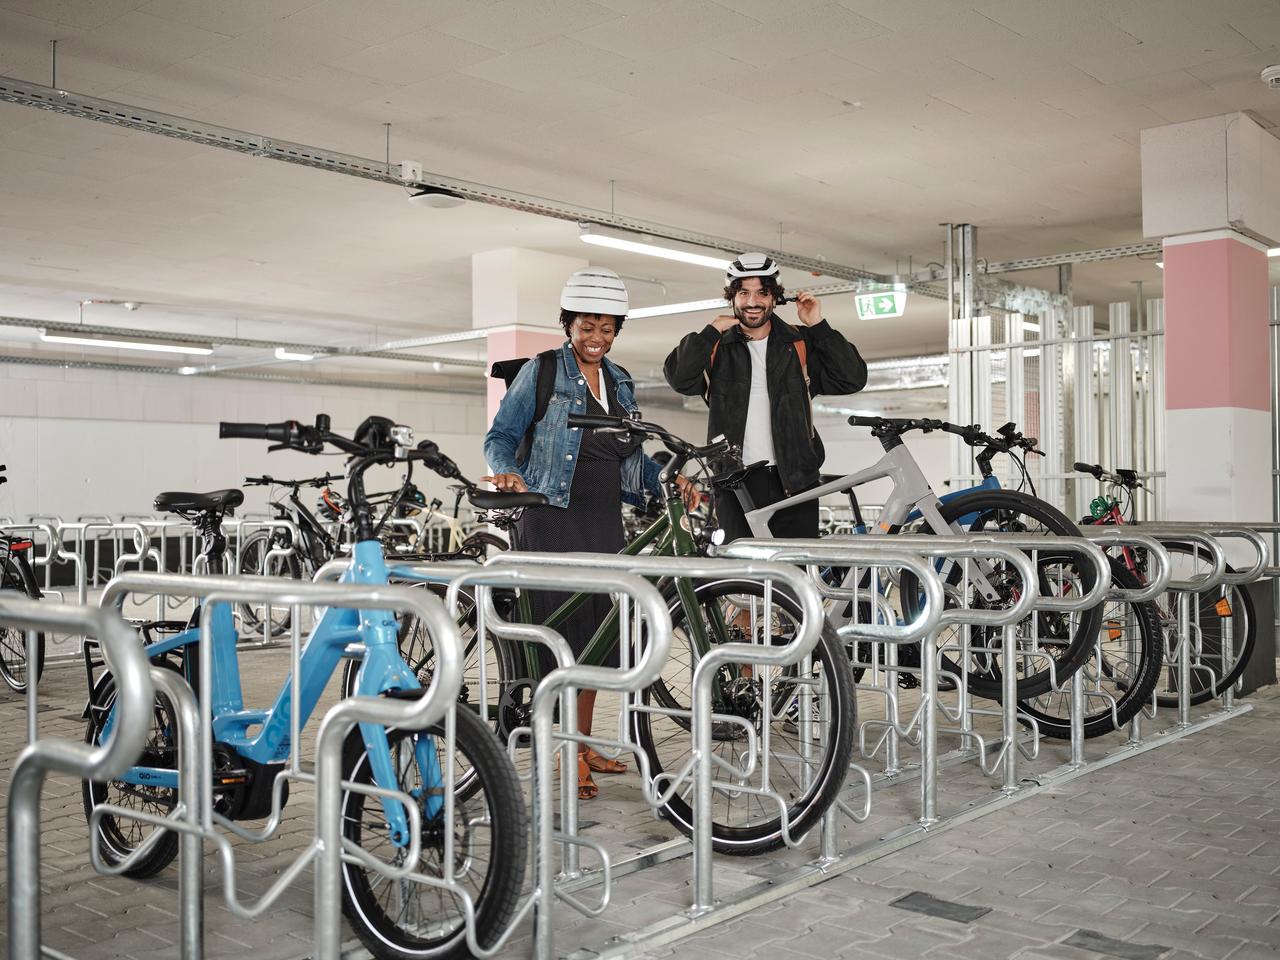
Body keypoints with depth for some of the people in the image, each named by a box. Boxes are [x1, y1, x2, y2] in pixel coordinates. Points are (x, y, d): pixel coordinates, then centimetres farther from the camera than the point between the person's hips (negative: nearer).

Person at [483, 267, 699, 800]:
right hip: (554, 520, -6)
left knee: (597, 630, 9)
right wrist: (508, 473, -23)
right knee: (561, 627, -8)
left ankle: (584, 743, 20)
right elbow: (500, 436, -3)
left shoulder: (620, 382, 16)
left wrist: (669, 481, 4)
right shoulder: (541, 373, -1)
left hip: (606, 521, 6)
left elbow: (631, 454, 20)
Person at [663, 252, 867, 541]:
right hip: (737, 483, 0)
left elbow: (851, 379, 1)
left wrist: (818, 326, -3)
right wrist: (713, 330, -7)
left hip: (794, 481, 0)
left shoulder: (800, 345, 11)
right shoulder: (717, 348, 10)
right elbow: (680, 378, -8)